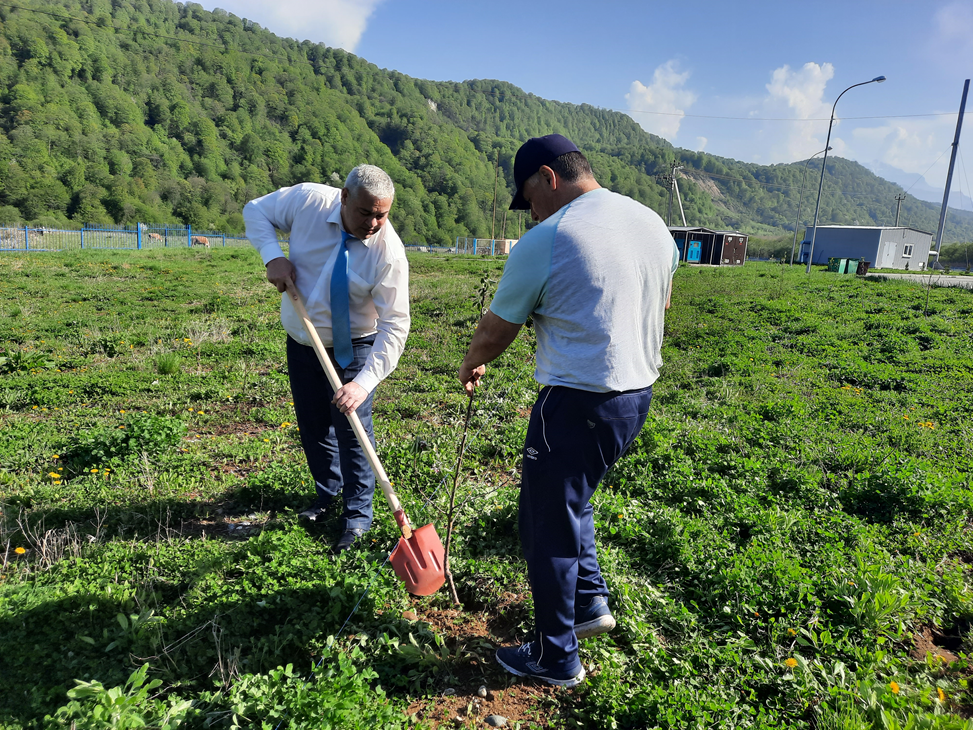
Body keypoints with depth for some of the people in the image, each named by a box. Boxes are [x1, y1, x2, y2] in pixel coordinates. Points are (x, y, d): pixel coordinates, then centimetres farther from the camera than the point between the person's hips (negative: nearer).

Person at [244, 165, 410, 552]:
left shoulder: (388, 252, -27)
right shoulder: (308, 200, -18)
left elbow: (394, 326, -27)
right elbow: (256, 210, 0)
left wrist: (364, 382, -37)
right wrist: (273, 255, -19)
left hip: (352, 348, -4)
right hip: (301, 341, 4)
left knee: (351, 427, -5)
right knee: (312, 425, 15)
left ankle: (358, 515, 14)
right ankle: (327, 494, 38)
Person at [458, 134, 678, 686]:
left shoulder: (545, 242, -14)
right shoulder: (654, 223, 8)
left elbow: (497, 331, -4)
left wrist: (472, 365, 16)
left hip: (577, 405, -8)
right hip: (639, 394, 9)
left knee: (550, 528, 8)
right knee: (572, 500, 28)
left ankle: (556, 659, 24)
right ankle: (591, 601, 38)